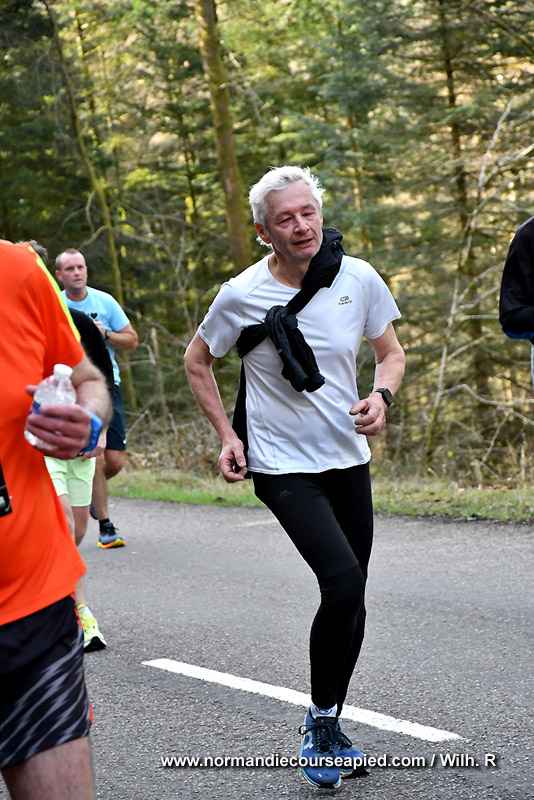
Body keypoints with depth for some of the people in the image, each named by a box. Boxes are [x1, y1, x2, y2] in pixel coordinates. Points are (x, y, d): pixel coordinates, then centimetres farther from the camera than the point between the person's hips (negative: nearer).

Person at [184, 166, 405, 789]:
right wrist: (226, 434, -2)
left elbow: (391, 352, 9)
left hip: (348, 458, 4)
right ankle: (321, 720, -1)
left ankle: (327, 728, 29)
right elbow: (197, 363, 6)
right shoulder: (241, 295, -10)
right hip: (283, 464, -4)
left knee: (351, 603, 9)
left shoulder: (358, 279, -4)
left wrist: (382, 396, -12)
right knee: (343, 581, -22)